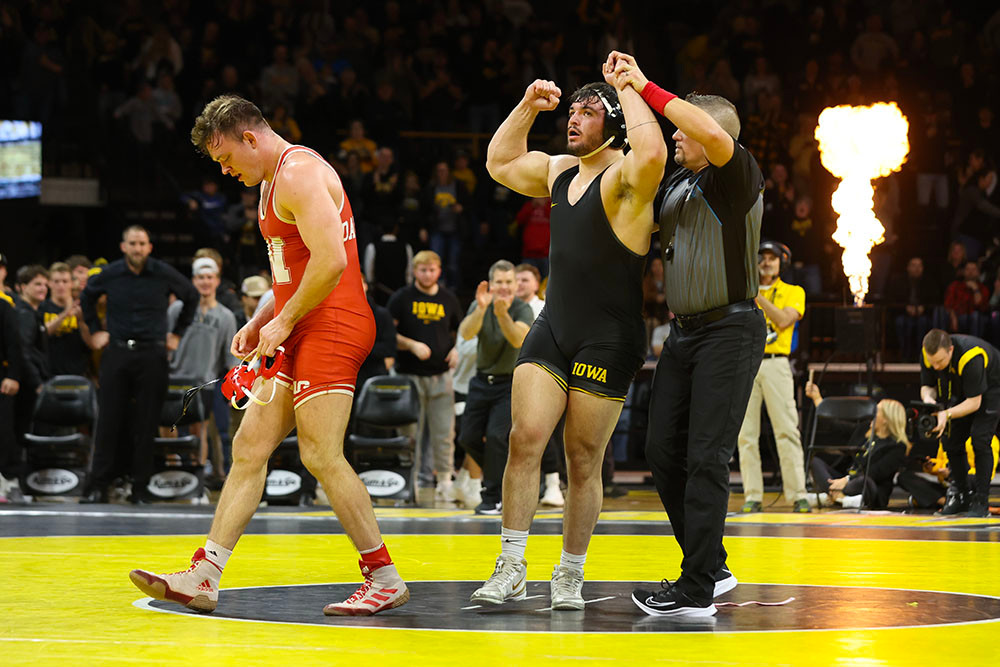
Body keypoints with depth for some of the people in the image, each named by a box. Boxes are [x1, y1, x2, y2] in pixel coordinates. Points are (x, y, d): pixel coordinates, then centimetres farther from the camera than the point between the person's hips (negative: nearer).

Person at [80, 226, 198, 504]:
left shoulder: (164, 274, 0)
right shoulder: (109, 274, 3)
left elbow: (192, 297, 16)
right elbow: (86, 298, 23)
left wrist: (177, 333, 13)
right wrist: (95, 330, 16)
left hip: (152, 354, -1)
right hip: (117, 353, 1)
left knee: (146, 423, 0)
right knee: (109, 420, -1)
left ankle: (141, 487, 6)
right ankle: (98, 485, 2)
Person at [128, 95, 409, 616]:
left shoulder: (300, 173, -13)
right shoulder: (272, 182, 20)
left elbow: (331, 262, -23)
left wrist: (284, 321, -15)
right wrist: (260, 322, 16)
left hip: (331, 327, -10)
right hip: (299, 334, 10)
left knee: (321, 455, -12)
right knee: (249, 447, 5)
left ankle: (384, 579, -2)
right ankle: (202, 578, 4)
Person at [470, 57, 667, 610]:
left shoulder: (624, 177, -12)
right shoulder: (560, 171, 12)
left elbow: (653, 153, -35)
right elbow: (500, 162, 25)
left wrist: (627, 89, -22)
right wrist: (528, 107, 12)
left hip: (607, 341, -6)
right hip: (551, 330, 6)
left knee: (584, 460, 1)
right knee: (525, 437, -8)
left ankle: (570, 576, 14)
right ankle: (510, 570, -5)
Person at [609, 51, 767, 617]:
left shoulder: (736, 176, -9)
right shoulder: (675, 184, 15)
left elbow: (715, 135, -30)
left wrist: (649, 89, -22)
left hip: (730, 330, -8)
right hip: (684, 331, 9)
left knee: (706, 457, -10)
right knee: (664, 449, 7)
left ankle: (696, 591, -8)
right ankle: (712, 567, 20)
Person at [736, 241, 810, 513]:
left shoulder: (793, 292, 11)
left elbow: (783, 320, -7)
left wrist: (757, 294, -10)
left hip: (775, 364, -2)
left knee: (787, 431, -8)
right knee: (746, 434, -3)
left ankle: (797, 495, -8)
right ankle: (752, 496, 0)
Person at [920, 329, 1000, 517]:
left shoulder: (971, 358, -41)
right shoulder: (928, 354, -23)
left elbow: (974, 402, -35)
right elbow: (927, 386, -9)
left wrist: (947, 415, -46)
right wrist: (928, 398, -32)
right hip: (961, 391, 6)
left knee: (980, 441, -20)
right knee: (950, 441, -1)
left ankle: (981, 501, -15)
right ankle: (962, 495, 13)